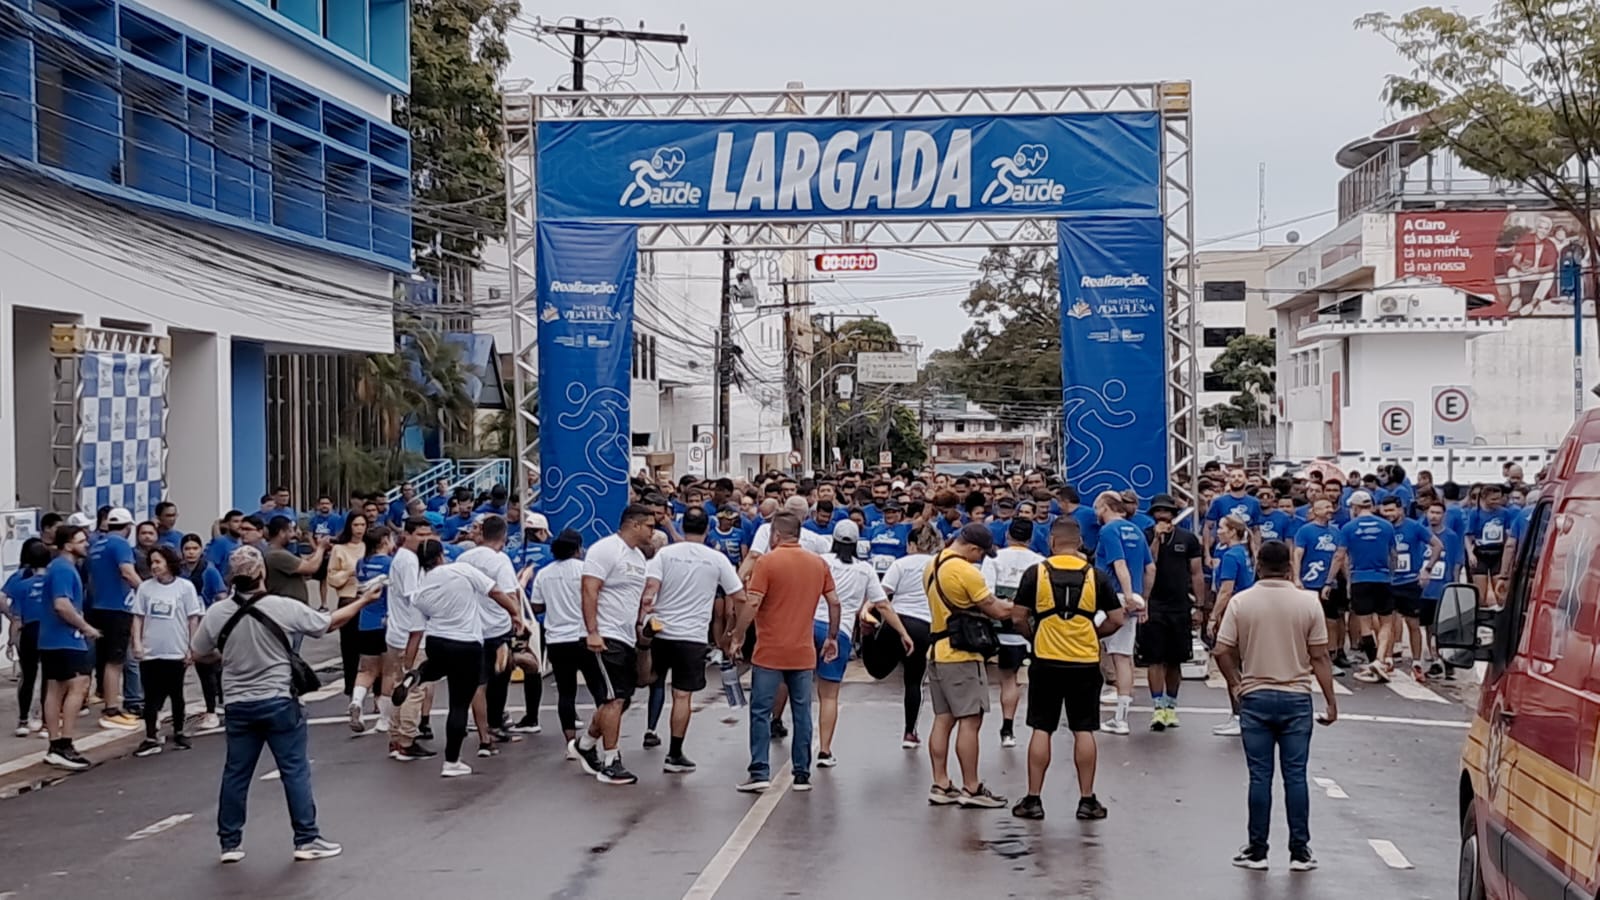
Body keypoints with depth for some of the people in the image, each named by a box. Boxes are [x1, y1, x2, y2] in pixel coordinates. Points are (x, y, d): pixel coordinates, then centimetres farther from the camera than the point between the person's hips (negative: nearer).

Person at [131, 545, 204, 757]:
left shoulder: (185, 587, -4)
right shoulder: (145, 588, 2)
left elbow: (193, 619, -1)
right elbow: (138, 618, 7)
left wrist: (192, 648, -3)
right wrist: (137, 643, -2)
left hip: (176, 652, -2)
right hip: (150, 652, 2)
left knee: (176, 695, 11)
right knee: (151, 697, 2)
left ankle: (178, 733, 26)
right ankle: (151, 739, 4)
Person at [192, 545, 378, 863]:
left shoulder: (217, 613, -7)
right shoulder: (282, 607, -14)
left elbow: (198, 653, 7)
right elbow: (330, 623, -2)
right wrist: (363, 601, 12)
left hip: (239, 705, 3)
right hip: (278, 702, -3)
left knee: (236, 773, 12)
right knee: (295, 770, 5)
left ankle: (230, 843, 17)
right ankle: (306, 839, 8)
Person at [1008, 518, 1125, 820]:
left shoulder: (1036, 572, -4)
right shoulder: (1096, 576, -2)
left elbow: (1019, 617, -3)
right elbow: (1116, 619, 0)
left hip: (1046, 662, 0)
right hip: (1085, 663, 0)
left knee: (1041, 730, 6)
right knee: (1084, 731, 6)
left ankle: (1033, 799, 9)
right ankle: (1087, 800, 11)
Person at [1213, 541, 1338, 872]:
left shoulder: (1241, 602, -5)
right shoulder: (1308, 602, -5)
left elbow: (1222, 652, -6)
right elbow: (1319, 657, -4)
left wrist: (1235, 684, 10)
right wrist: (1331, 701, 3)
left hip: (1255, 698, 0)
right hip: (1296, 699, 0)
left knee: (1260, 776, 5)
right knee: (1295, 776, 5)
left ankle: (1257, 850, 9)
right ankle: (1300, 851, 8)